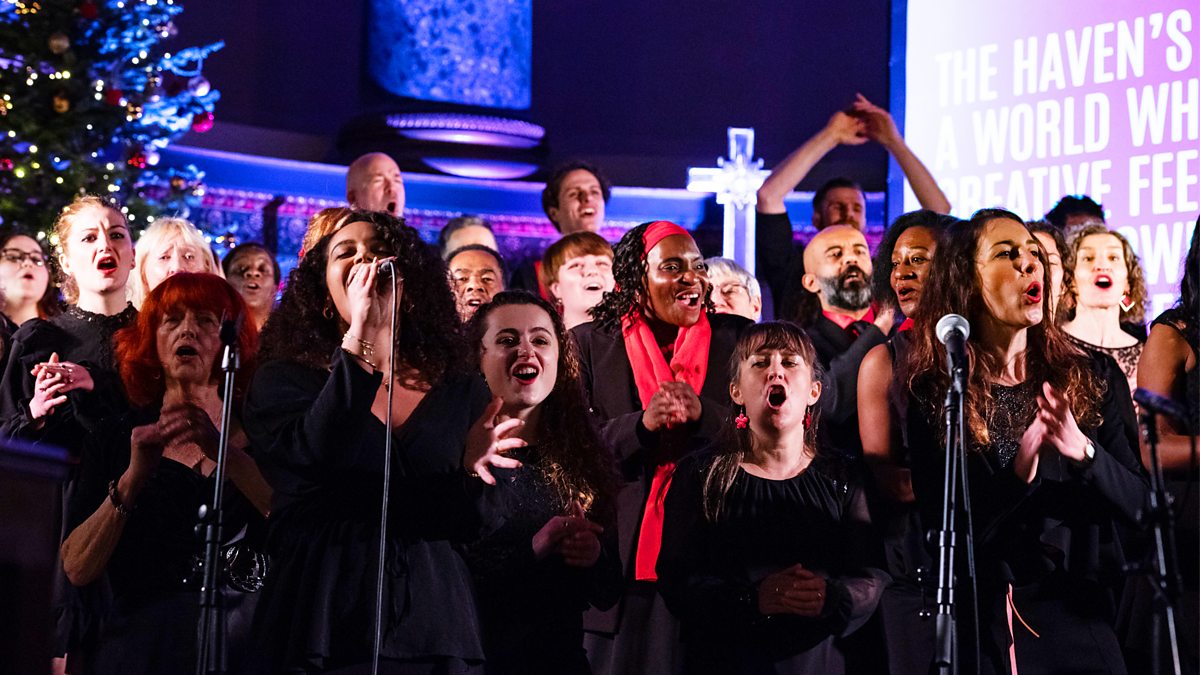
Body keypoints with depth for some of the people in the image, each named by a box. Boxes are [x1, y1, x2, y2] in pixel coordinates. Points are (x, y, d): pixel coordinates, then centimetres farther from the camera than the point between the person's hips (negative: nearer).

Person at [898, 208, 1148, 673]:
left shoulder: (1093, 378, 3)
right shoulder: (932, 395, -3)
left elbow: (1135, 501, -2)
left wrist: (1083, 451, -21)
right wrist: (1019, 471, -24)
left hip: (1077, 613, 2)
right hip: (976, 620, -2)